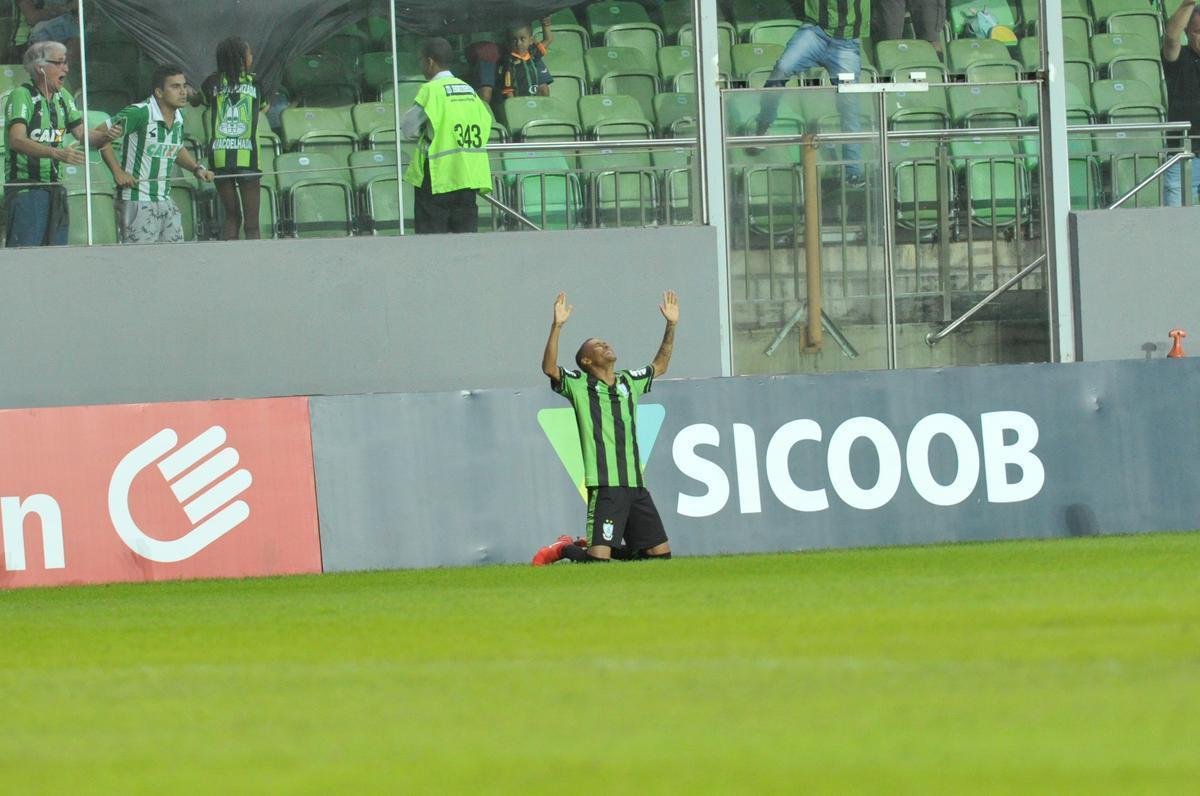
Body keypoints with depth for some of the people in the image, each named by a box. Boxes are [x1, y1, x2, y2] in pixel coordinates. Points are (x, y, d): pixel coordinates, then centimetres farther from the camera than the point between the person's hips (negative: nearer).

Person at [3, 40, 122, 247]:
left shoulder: (63, 97, 12)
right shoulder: (21, 96, -12)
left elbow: (83, 133, 13)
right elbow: (17, 140, -25)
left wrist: (106, 136, -10)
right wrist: (56, 153, -38)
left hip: (54, 189, 8)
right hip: (25, 189, -8)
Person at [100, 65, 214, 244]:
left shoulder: (178, 117, 10)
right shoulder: (139, 113, -15)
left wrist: (196, 168, 12)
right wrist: (117, 172, -18)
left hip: (166, 202, 8)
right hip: (137, 202, -8)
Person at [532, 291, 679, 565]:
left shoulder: (628, 382, 19)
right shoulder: (580, 385, 2)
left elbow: (659, 366, 32)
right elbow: (549, 368, -14)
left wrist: (671, 326, 25)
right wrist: (557, 326, -23)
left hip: (635, 484, 6)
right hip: (604, 486, -6)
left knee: (660, 553, 6)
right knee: (598, 559, -14)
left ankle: (615, 548, 28)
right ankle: (565, 549, 17)